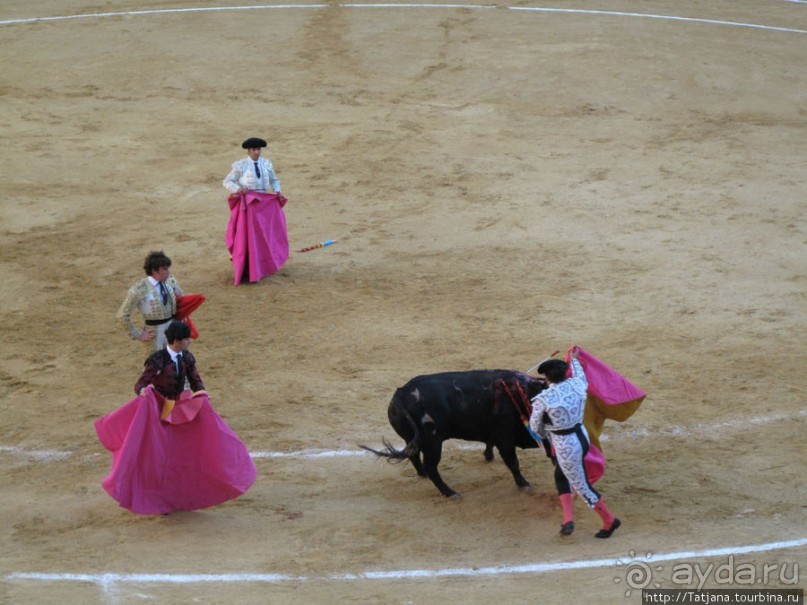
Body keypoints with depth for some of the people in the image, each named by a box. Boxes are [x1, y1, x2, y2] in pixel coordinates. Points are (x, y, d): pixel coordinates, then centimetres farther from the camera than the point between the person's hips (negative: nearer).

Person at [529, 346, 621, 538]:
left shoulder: (542, 399, -20)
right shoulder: (577, 385, -6)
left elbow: (535, 427, -4)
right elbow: (580, 376, 21)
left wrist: (547, 435, 18)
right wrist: (573, 359, 39)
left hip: (565, 446, -7)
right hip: (582, 436, 7)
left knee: (582, 486, 10)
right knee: (560, 475, 25)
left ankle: (609, 521, 21)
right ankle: (568, 518, 18)